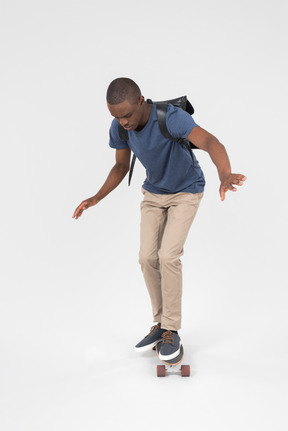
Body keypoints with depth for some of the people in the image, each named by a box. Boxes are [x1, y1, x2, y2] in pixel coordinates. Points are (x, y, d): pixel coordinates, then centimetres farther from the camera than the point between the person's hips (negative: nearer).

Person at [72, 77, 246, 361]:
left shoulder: (172, 117, -32)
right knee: (148, 258, -3)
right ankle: (161, 323, 11)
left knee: (168, 256, -16)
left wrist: (225, 175, -66)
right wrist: (97, 198, -14)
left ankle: (171, 329, -1)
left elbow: (211, 142, -46)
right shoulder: (119, 127, -14)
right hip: (154, 194, 5)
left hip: (186, 193, -5)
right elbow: (121, 166, -1)